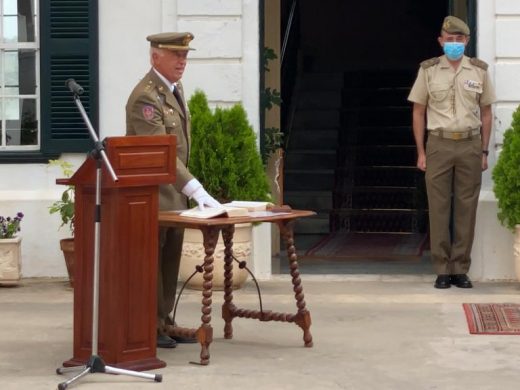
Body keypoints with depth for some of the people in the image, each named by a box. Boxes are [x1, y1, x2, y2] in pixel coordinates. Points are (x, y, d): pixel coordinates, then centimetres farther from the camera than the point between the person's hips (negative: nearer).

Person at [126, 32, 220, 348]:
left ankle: (164, 322, 18)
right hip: (150, 194, -9)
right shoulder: (145, 97, -19)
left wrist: (188, 188, 17)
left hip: (173, 191, 9)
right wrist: (195, 189, -32)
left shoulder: (175, 88, 12)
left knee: (171, 260, 11)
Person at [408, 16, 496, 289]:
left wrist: (484, 151, 5)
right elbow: (418, 112, 5)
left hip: (470, 145, 1)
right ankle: (442, 270, 5)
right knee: (438, 208, -1)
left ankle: (461, 269, 9)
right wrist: (421, 152, -1)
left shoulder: (479, 70, 6)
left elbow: (486, 112, 10)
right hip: (439, 144, -1)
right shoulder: (428, 70, 2)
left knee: (466, 209, 2)